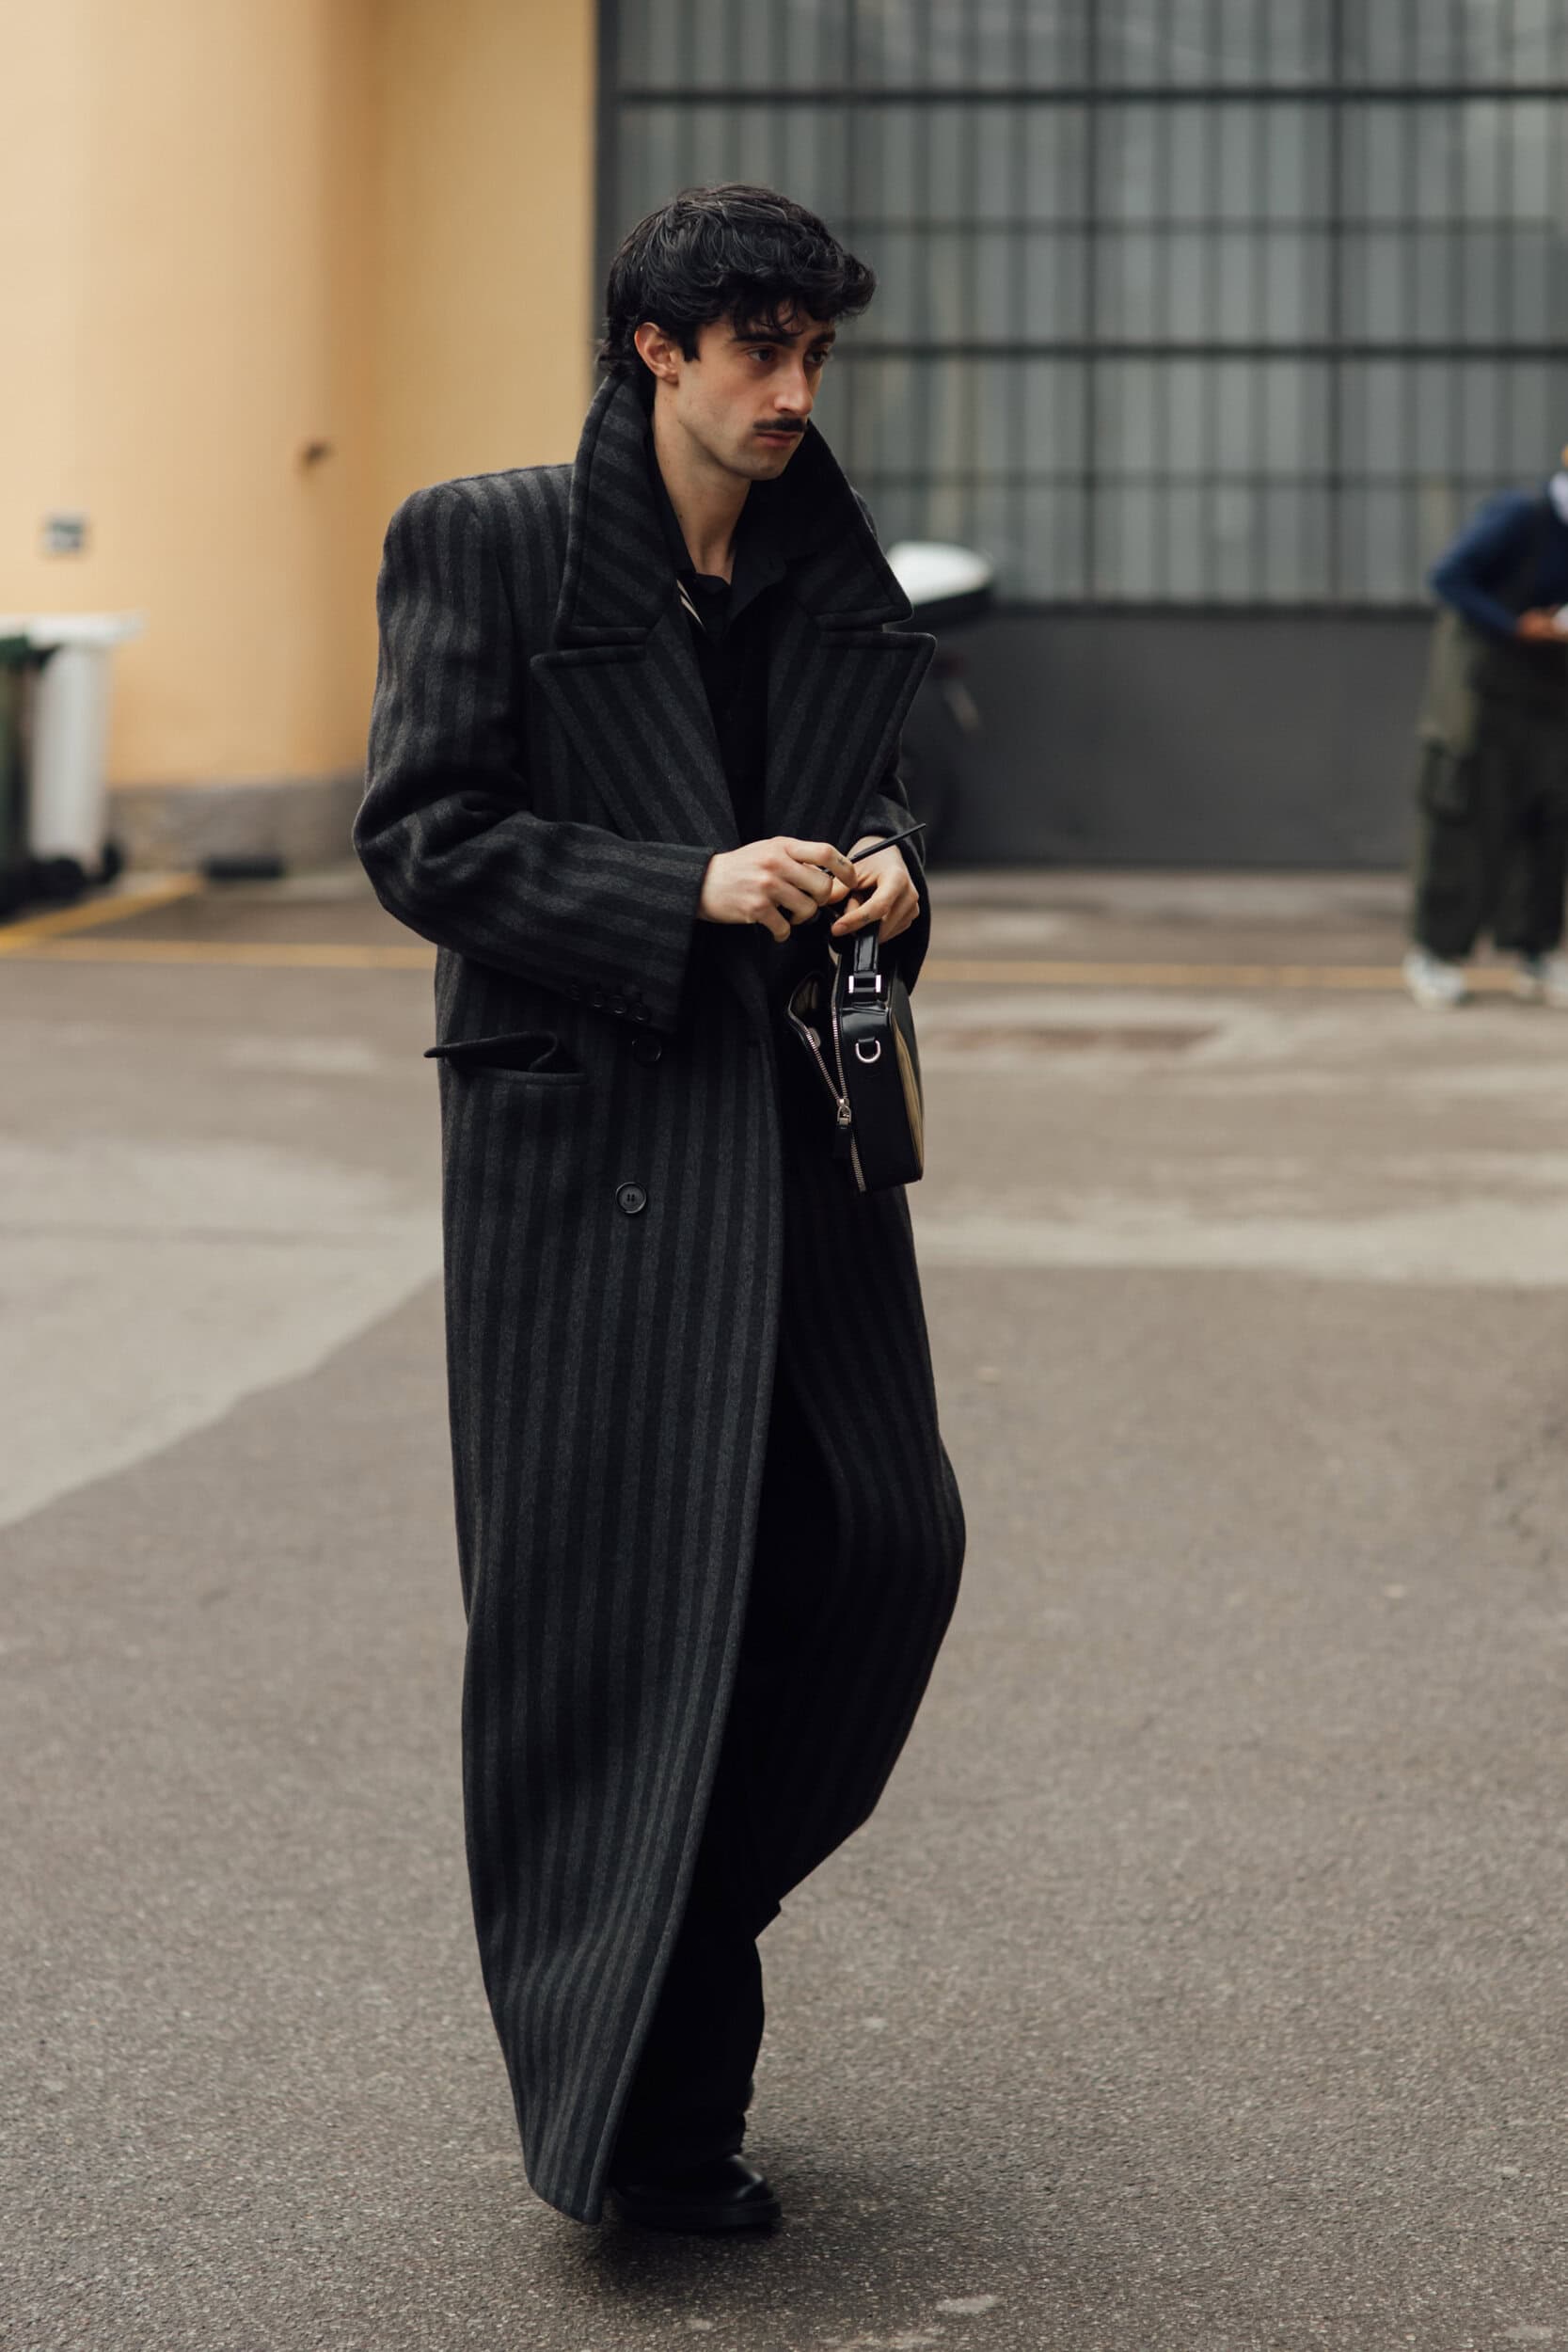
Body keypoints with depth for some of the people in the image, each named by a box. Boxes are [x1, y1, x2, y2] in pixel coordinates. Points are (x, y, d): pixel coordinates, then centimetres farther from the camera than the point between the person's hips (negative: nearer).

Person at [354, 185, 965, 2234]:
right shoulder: (485, 544, -5)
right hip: (586, 1130, -5)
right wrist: (688, 892, -19)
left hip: (796, 1122, 6)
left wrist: (885, 863, -2)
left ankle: (686, 1900, 25)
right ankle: (634, 2117, 10)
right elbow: (420, 839, -9)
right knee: (622, 1592, -2)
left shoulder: (829, 563, 11)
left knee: (886, 1533, 0)